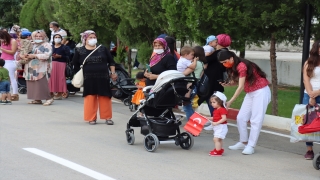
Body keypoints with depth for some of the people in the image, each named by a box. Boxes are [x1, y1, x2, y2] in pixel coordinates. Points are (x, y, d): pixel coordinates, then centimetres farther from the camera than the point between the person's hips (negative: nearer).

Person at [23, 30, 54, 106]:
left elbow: (47, 55, -14)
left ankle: (49, 98, -9)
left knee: (41, 83, -14)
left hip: (41, 68, -7)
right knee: (32, 83, 2)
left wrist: (34, 55, -16)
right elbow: (27, 52, 27)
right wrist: (26, 55, 1)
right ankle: (37, 99, 8)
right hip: (31, 67, 7)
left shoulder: (47, 45, -1)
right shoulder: (33, 45, 19)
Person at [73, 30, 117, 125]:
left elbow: (111, 62, 12)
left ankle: (108, 117, 10)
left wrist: (113, 72, 4)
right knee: (90, 98, 0)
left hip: (103, 78, 1)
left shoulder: (103, 49, 7)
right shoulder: (79, 51, 3)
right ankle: (92, 118, 11)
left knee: (105, 98, 2)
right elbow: (75, 65, 10)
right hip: (88, 80, -1)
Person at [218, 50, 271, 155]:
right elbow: (236, 82, 2)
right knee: (241, 118, 5)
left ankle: (251, 146, -7)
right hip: (250, 93, 9)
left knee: (255, 120, -8)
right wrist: (227, 84, -18)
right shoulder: (234, 67, 6)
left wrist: (230, 102, -24)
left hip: (261, 92, -9)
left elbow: (241, 87, -23)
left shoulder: (241, 66, -23)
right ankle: (243, 142, 15)